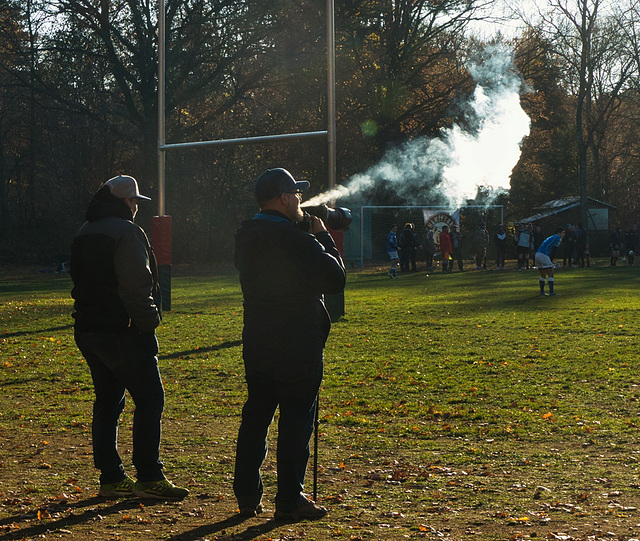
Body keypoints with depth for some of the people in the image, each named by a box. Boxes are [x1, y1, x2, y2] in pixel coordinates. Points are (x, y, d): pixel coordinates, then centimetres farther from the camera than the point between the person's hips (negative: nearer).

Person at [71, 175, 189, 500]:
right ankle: (148, 478, -3)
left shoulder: (84, 233, 15)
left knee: (107, 401, 13)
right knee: (149, 399, -3)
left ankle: (111, 478, 15)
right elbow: (136, 285, -21)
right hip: (122, 332, -9)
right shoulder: (126, 232, -13)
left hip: (87, 331, 9)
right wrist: (147, 322, -14)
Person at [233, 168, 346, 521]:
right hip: (298, 346, -7)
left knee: (256, 415, 14)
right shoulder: (295, 240, -19)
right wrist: (323, 238, -2)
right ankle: (289, 500, 5)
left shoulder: (245, 236, 6)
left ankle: (247, 495, 19)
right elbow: (335, 278, -14)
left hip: (256, 343, 7)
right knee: (296, 420, 1)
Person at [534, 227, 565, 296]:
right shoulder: (558, 238, 0)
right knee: (550, 274, -5)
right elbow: (553, 251, -6)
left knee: (543, 275, 18)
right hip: (543, 255, -9)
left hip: (537, 254, 9)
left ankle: (542, 292, 20)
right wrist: (551, 261, -1)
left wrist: (550, 261, 20)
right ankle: (551, 292, -8)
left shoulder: (551, 237, 28)